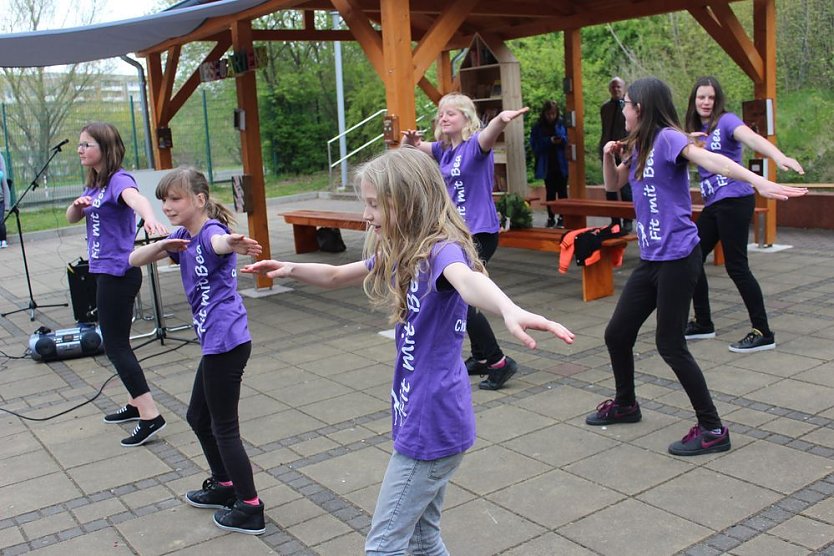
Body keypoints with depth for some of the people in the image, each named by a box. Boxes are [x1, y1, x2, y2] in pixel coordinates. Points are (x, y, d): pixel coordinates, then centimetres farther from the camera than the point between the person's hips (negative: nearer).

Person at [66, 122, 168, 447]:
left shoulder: (118, 180, -16)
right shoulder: (95, 184, 12)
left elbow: (136, 198, -39)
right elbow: (71, 218, 12)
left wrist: (150, 217, -61)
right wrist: (78, 205, -11)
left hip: (119, 272, -10)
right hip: (104, 271, 10)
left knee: (115, 344, -7)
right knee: (116, 342, 17)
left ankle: (150, 415, -5)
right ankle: (137, 403, 29)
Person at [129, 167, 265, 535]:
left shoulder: (210, 230, -16)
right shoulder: (183, 237, 11)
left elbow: (219, 242, -42)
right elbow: (134, 260, 6)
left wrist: (234, 244, -66)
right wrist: (163, 246, -15)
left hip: (226, 342, -10)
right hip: (216, 343, 10)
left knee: (224, 428, -1)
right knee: (198, 417, 23)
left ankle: (250, 509, 10)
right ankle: (224, 486, 39)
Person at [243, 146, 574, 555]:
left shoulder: (441, 250, -20)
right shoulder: (396, 255, 8)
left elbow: (469, 280, -45)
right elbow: (335, 277, 22)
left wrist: (511, 311, -65)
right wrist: (290, 269, 5)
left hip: (433, 424, -9)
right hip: (420, 417, 9)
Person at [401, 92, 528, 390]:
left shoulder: (475, 145, -13)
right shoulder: (444, 149, 8)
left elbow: (489, 135, -34)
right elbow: (418, 147, 19)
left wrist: (501, 119, -58)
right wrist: (410, 140, -6)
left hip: (480, 232, -9)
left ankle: (499, 362, -5)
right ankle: (481, 357, 33)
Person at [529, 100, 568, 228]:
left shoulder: (561, 124, -1)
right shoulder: (537, 127, -5)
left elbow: (566, 141, 2)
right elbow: (535, 146, -9)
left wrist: (561, 140, -20)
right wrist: (549, 141, -22)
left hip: (561, 164, 1)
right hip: (547, 165, 0)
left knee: (562, 192, 2)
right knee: (550, 192, 7)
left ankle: (562, 217, 9)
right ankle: (551, 218, 15)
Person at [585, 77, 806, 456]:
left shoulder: (667, 137, -13)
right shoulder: (637, 147, 14)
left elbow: (707, 158, -30)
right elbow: (612, 185, 26)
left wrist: (757, 181, -46)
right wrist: (609, 155, 5)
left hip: (677, 257, -9)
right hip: (650, 258, 9)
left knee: (669, 344, -6)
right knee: (617, 333, 14)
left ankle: (713, 430, 7)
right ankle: (625, 405, 36)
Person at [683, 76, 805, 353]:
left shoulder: (726, 121, -8)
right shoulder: (695, 130, 14)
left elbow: (752, 138, -26)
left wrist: (780, 157, -44)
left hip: (735, 200, -8)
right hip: (712, 205, 8)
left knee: (736, 266, -8)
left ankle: (763, 333, 0)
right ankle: (703, 323, 24)